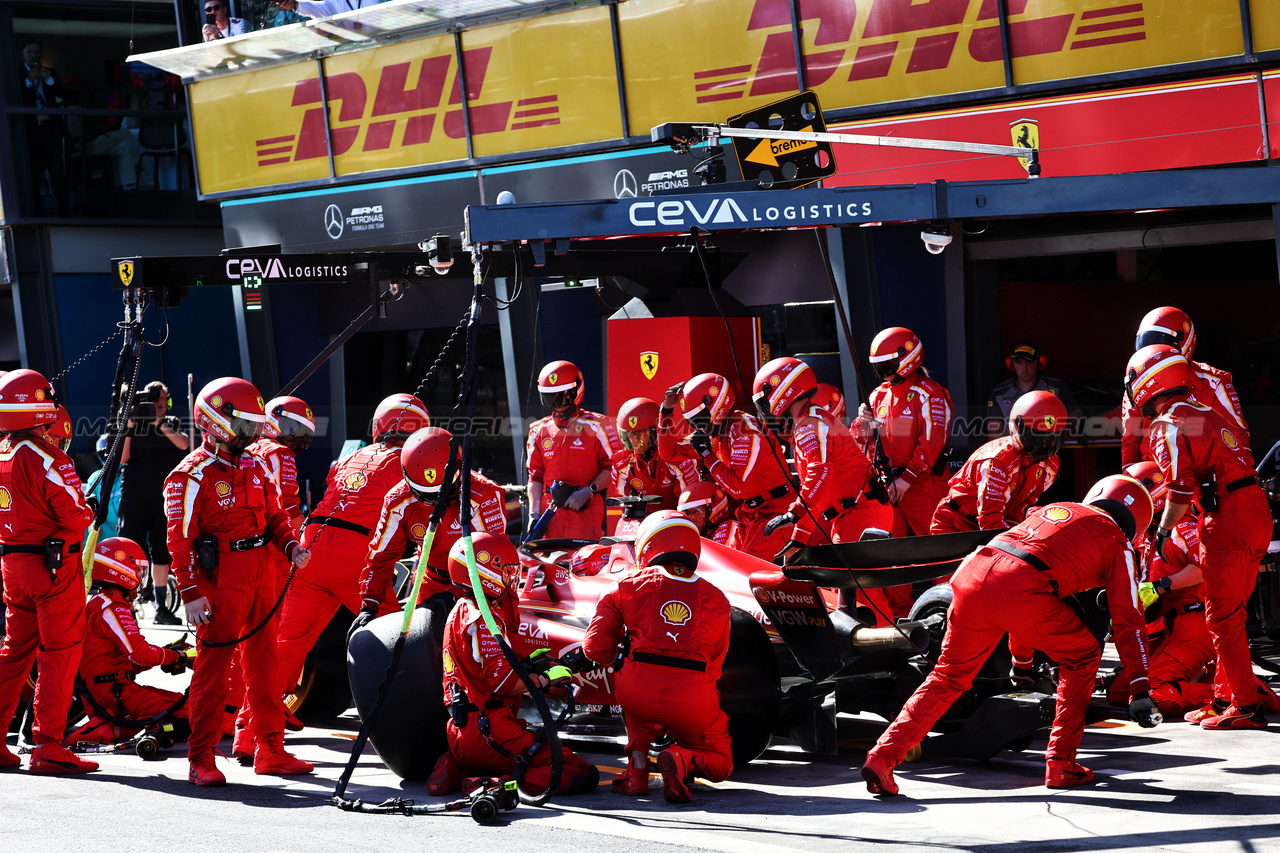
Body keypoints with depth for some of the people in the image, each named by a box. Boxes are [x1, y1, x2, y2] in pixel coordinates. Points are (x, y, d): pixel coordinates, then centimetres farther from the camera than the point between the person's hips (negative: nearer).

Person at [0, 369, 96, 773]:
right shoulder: (47, 459, -18)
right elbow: (75, 516, -18)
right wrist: (90, 512, 2)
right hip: (55, 563, -8)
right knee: (59, 653, -1)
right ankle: (48, 746, -3)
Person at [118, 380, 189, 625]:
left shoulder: (172, 424, 11)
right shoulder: (134, 423, 3)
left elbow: (184, 444, -10)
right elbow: (122, 458, -7)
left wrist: (160, 425, -18)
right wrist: (128, 428, -16)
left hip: (162, 499, 3)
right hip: (134, 499, -3)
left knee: (161, 552, 7)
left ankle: (161, 607, 12)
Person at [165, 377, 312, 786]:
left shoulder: (254, 466, 13)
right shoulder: (192, 475, -11)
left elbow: (273, 513, 21)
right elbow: (180, 538, -13)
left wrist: (292, 545, 1)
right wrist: (191, 593, -17)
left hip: (260, 575, 7)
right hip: (221, 580, -7)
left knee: (264, 661, 12)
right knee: (213, 666, -6)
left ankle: (271, 750, 20)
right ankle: (201, 760, -1)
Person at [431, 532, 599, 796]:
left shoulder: (462, 611, 19)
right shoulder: (483, 619, -12)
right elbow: (503, 682, -19)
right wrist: (545, 680, -6)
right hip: (488, 730, -10)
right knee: (583, 775, -14)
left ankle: (457, 770, 10)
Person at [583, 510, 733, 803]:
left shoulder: (628, 586, 12)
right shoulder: (717, 599, 18)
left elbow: (595, 648, 10)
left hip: (636, 694, 0)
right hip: (693, 704, 0)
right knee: (720, 765, 24)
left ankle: (638, 768, 16)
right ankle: (681, 759, -11)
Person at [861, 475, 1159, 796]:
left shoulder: (1052, 509, 36)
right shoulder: (1117, 543, 20)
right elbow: (1126, 618, 15)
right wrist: (1140, 690, 17)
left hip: (972, 572, 5)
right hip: (1021, 591, -5)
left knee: (949, 676, 20)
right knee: (1082, 657, 20)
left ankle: (883, 755, 7)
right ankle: (1060, 764, 17)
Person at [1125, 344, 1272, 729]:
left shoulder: (1167, 426, -6)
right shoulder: (1209, 415, 21)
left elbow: (1181, 489, -13)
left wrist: (1162, 532, -3)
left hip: (1226, 520, -9)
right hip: (1257, 510, 9)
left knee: (1223, 617, -4)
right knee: (1229, 614, 17)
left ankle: (1246, 706, -4)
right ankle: (1225, 697, 22)